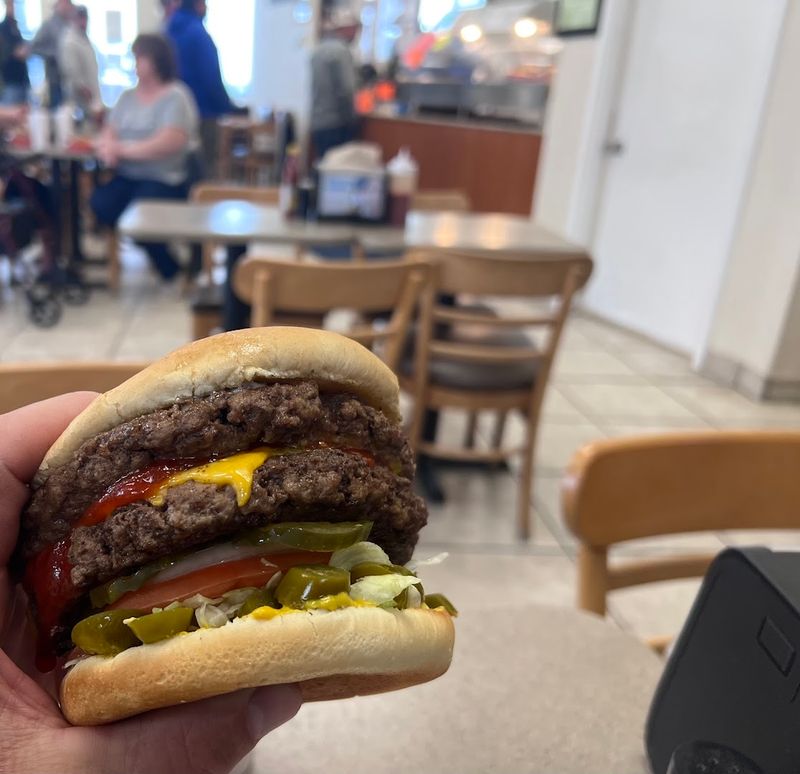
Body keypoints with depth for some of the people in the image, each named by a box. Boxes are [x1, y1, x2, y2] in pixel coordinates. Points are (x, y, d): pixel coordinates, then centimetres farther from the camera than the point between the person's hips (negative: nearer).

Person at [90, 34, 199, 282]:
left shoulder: (175, 96, -5)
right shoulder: (128, 96, 16)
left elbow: (169, 143, -19)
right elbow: (108, 134, 13)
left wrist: (123, 149, -14)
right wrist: (107, 147, -13)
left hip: (164, 179, -6)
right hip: (127, 176, 6)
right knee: (100, 204, -22)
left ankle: (174, 270, -3)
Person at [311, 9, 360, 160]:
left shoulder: (319, 50, 16)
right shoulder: (340, 50, -11)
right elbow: (345, 90, -18)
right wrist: (350, 122, -9)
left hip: (318, 123, 9)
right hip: (336, 125, -9)